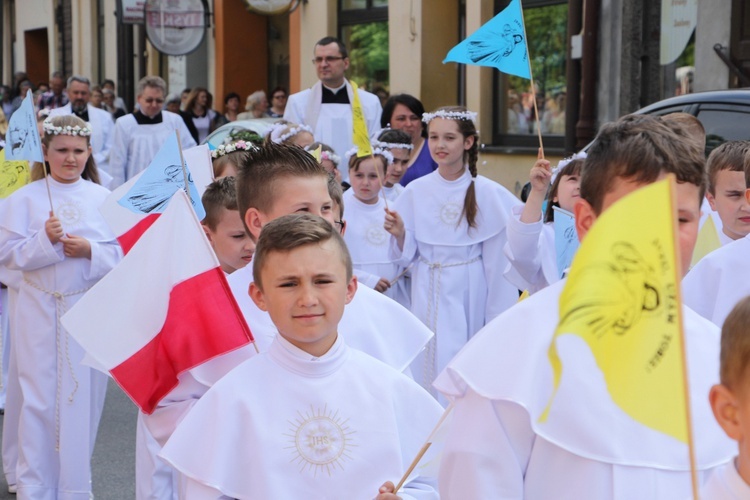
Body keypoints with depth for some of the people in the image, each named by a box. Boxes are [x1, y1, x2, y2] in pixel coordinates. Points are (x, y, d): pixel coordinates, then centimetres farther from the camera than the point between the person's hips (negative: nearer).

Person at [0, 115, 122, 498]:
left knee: (84, 397, 5)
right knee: (39, 400, 1)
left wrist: (90, 250, -16)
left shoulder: (102, 199, 4)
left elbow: (120, 254, 2)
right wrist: (45, 241, -19)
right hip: (40, 312, -1)